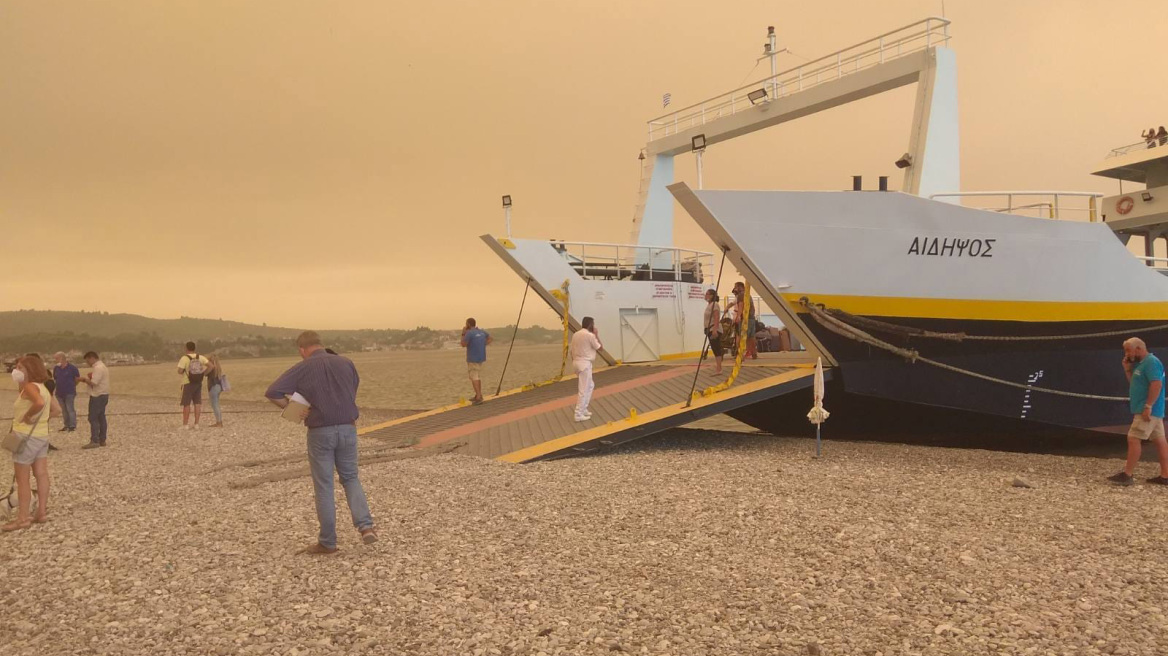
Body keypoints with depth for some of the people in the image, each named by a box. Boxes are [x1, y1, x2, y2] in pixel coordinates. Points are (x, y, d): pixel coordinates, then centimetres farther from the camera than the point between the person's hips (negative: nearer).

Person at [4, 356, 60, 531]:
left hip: (26, 436, -9)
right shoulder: (42, 387, 12)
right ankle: (42, 512, 16)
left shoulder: (29, 386, -15)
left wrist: (27, 417, -21)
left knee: (22, 478, -2)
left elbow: (39, 403, -35)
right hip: (42, 436, 9)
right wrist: (40, 418, 9)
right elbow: (57, 410, 15)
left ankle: (22, 518, 2)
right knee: (41, 475, 11)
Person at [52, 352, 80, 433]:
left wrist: (72, 385, 2)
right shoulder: (56, 368, 7)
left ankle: (73, 426, -3)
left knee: (70, 409, -7)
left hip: (69, 393, -6)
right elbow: (54, 379, 18)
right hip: (59, 393, 6)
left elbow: (78, 378, 1)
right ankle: (67, 425, 20)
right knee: (64, 410, 12)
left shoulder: (72, 368, -7)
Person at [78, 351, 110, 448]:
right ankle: (102, 440, 16)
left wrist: (85, 380, -6)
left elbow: (93, 383, -22)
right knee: (101, 418, 12)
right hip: (103, 395, 11)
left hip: (97, 396, -11)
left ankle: (94, 441, -12)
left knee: (93, 418, -10)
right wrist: (85, 380, 7)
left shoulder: (98, 368, -16)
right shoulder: (102, 366, 17)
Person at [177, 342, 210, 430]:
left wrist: (180, 363, 3)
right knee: (197, 403, 5)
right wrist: (204, 373, 6)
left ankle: (185, 425, 3)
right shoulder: (200, 357, 0)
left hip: (188, 384, -4)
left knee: (186, 404, 2)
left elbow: (180, 372, -17)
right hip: (198, 383, 4)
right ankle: (196, 424, 4)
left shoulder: (184, 358, -13)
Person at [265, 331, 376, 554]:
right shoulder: (345, 363, 5)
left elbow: (272, 393, -14)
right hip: (347, 429, 3)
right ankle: (366, 526, 0)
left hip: (320, 432, -3)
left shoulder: (302, 369, -6)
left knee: (324, 486, 7)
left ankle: (328, 542, 13)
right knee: (350, 478, 18)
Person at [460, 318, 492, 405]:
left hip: (473, 359, -8)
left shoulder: (469, 333, -16)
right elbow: (490, 339, 17)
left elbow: (463, 345, -12)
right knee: (478, 376, 18)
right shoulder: (482, 331, 7)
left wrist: (463, 334, -6)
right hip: (481, 357, 8)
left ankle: (479, 397, -14)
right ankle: (478, 395, 25)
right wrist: (483, 345, 10)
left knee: (474, 377, -6)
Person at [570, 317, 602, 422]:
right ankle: (579, 414, -2)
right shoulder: (590, 335, -13)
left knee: (590, 385, 22)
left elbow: (571, 351, 13)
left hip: (577, 362, 9)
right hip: (585, 364, -9)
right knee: (583, 390, -4)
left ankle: (583, 409, 24)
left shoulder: (576, 335, 10)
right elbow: (600, 348, -3)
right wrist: (597, 335, 5)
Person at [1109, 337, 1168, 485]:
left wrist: (1148, 406, -27)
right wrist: (1127, 370, 11)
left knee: (1133, 439, -11)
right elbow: (1135, 384, 24)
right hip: (1153, 411, 10)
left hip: (1148, 411, -10)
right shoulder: (1142, 364, 17)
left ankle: (1127, 475, -10)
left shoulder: (1151, 362, -14)